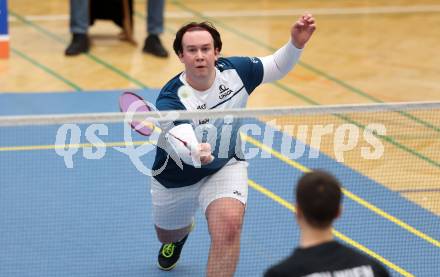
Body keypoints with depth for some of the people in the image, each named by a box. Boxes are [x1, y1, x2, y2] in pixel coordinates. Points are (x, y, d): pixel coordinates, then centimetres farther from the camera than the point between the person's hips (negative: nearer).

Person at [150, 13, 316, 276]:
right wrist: (196, 154, -75)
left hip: (225, 168, 1)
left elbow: (277, 67, -2)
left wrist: (296, 44, -23)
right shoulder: (170, 99, -34)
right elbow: (182, 143, -51)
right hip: (177, 176, -1)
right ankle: (182, 231, 66)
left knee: (228, 225, -30)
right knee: (168, 235, 27)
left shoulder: (236, 70, -21)